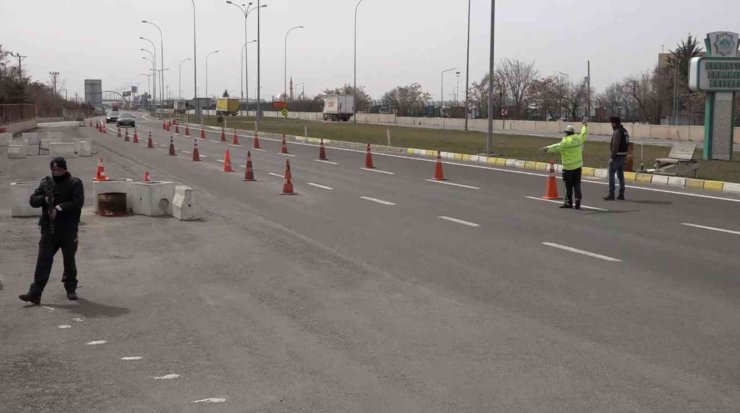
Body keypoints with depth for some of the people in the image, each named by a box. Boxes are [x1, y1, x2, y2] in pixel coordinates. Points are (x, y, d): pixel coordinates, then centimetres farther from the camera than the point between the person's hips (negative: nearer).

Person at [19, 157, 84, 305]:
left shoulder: (75, 183, -2)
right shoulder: (46, 182, 10)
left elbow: (78, 202, -15)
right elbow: (33, 200, 7)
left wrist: (60, 208, -22)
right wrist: (44, 199, -12)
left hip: (68, 230, -2)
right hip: (48, 229, 2)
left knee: (69, 261, 10)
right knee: (43, 260, -3)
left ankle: (71, 289, 27)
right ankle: (35, 293, -6)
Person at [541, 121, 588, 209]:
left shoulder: (566, 141, -16)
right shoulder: (579, 138, 5)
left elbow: (557, 147, -30)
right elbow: (584, 133, 25)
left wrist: (548, 148, -39)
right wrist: (585, 125, 43)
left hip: (568, 167, -6)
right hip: (578, 166, 6)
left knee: (568, 185, 3)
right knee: (577, 185, 9)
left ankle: (568, 202, 8)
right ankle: (578, 202, 4)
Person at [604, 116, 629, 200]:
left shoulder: (617, 132, -16)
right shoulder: (625, 131, 14)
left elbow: (615, 146, -21)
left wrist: (612, 157, -20)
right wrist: (625, 155, 20)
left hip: (617, 156, -9)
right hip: (623, 155, 9)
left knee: (611, 174, -5)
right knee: (620, 175, 13)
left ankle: (611, 194, -7)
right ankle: (621, 194, 14)